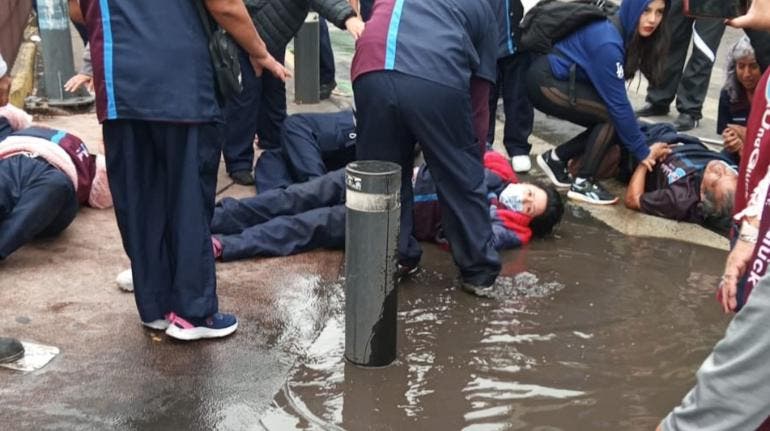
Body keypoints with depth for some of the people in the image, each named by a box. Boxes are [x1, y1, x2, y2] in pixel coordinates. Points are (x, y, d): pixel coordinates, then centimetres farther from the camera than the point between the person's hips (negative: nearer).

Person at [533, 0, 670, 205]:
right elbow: (618, 103, -24)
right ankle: (582, 183, -7)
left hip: (558, 79, 9)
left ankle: (555, 158, 15)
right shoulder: (607, 43, -27)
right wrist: (641, 150, -17)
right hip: (545, 82, -9)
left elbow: (614, 97, 4)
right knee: (610, 116, -17)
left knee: (607, 122, 1)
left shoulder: (624, 33, 1)